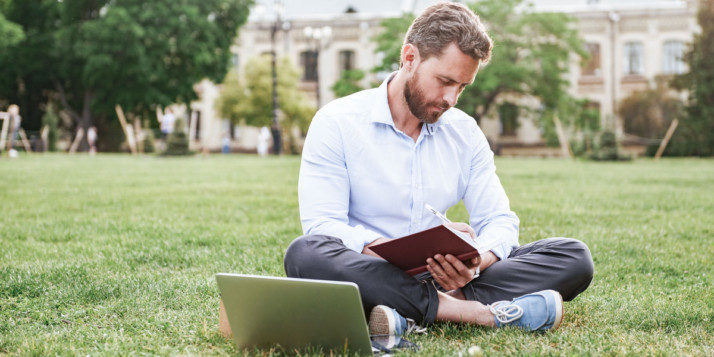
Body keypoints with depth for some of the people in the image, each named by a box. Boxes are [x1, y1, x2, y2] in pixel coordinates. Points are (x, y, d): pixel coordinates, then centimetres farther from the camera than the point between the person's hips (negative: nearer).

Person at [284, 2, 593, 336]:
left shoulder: (465, 132, 11)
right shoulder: (337, 123, -4)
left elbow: (499, 220, 6)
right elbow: (321, 225, -14)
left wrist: (474, 262, -19)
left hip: (439, 279, 4)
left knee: (574, 256, -12)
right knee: (305, 254, -37)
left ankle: (416, 314, -29)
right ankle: (468, 310, -33)